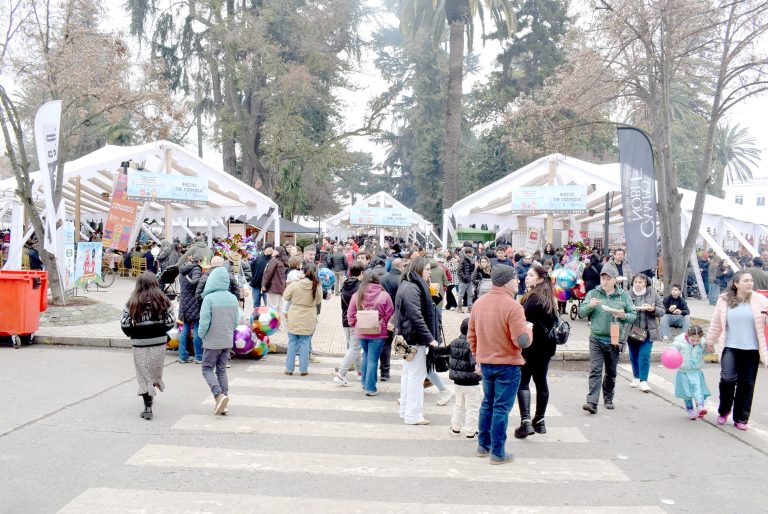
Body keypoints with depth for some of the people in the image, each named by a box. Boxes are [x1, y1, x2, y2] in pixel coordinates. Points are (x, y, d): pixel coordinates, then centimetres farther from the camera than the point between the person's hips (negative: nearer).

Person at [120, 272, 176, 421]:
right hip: (159, 342, 2)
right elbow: (171, 322, -4)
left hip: (140, 343, -2)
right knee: (155, 370, 20)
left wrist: (132, 334, 9)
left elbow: (124, 323, -9)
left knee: (144, 374, 5)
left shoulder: (133, 302, -6)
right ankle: (150, 396, 37)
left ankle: (148, 406, 0)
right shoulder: (163, 300, -2)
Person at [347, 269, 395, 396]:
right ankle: (370, 388, 7)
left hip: (361, 332, 3)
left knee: (367, 356, 23)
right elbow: (390, 315, -5)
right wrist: (385, 326, 12)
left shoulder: (357, 295, -3)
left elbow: (351, 316, 2)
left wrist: (355, 326, 19)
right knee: (373, 359, 4)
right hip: (378, 333, -3)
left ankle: (364, 383, 31)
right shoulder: (384, 295, -10)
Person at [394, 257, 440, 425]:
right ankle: (413, 415, 3)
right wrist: (430, 338, -21)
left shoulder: (410, 286, 15)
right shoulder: (412, 288, -18)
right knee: (417, 375, -4)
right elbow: (416, 317, -24)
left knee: (408, 374, 16)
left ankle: (405, 410, 26)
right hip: (415, 338, -11)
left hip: (407, 338, 11)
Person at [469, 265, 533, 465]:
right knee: (501, 408, 2)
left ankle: (483, 445, 28)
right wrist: (528, 328, -1)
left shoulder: (479, 302, 3)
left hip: (485, 363, 6)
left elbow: (471, 335, 10)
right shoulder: (513, 307, -19)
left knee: (487, 403, 20)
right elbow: (522, 341, -22)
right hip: (507, 365, -6)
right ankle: (497, 453, 10)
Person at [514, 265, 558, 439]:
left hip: (531, 346, -8)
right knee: (541, 381, 14)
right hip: (546, 346, 9)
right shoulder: (548, 297, 11)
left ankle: (526, 421, -14)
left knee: (523, 381, -4)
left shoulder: (533, 297, -17)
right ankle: (539, 421, 23)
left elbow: (524, 321, -20)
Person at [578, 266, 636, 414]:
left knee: (611, 372, 13)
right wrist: (590, 306, -18)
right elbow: (581, 313, 2)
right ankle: (592, 402, -15)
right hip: (596, 339, -1)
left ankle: (608, 399, 30)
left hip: (614, 340, 1)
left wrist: (623, 315, -15)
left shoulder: (623, 296, 4)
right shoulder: (593, 293, 4)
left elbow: (633, 316, 6)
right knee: (595, 370, -10)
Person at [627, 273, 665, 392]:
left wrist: (653, 309, -17)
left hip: (647, 331, -1)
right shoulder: (628, 294, -2)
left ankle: (643, 381, -3)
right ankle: (636, 378, 28)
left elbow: (662, 311, 3)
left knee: (645, 355, -8)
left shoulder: (653, 294, 0)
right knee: (634, 356, 11)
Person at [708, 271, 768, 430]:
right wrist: (710, 341, 18)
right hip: (730, 347, -1)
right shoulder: (724, 299, 2)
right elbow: (716, 323, 11)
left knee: (747, 384, 6)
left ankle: (741, 419, 22)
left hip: (751, 349, 1)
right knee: (728, 378, -16)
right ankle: (724, 411, 10)